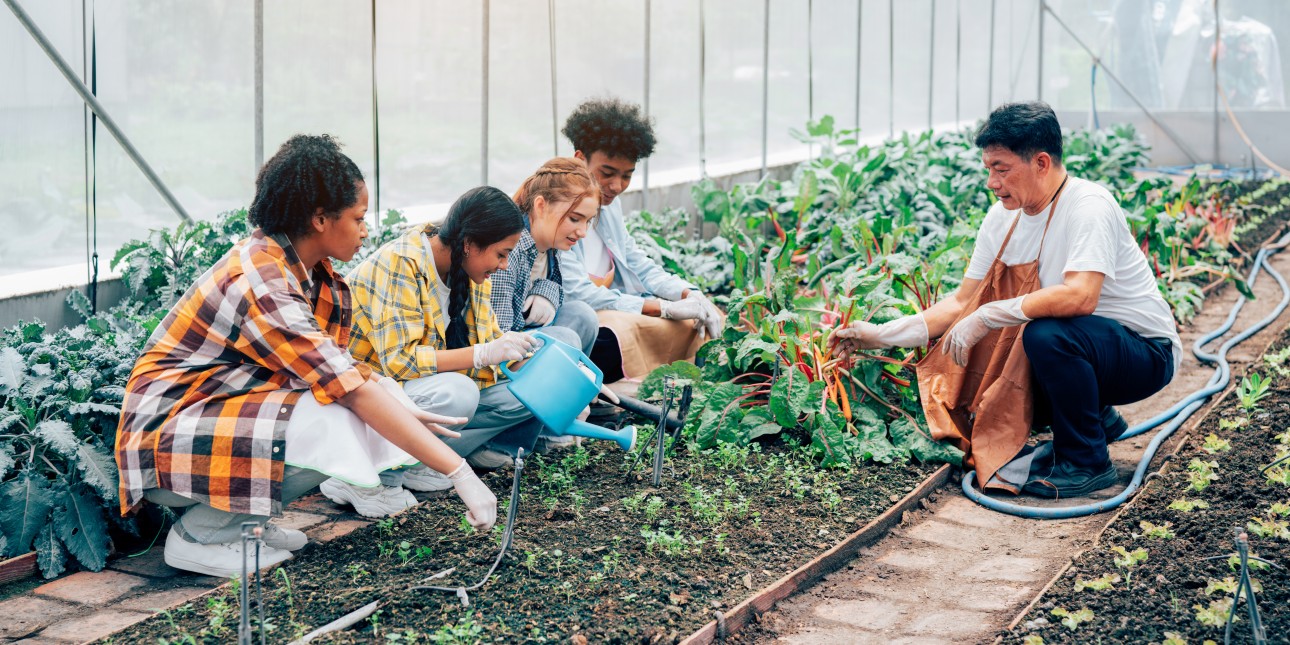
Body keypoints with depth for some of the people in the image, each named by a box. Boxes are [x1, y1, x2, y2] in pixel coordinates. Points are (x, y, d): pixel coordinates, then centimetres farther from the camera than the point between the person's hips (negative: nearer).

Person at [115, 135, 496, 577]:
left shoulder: (297, 262, 2)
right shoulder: (262, 284, -26)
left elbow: (337, 366, 5)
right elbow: (353, 390, -29)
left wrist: (405, 411, -10)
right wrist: (460, 473, -28)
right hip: (167, 437, -9)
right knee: (330, 426, -30)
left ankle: (245, 517, 5)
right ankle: (199, 535, -11)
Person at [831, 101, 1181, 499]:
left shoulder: (1088, 207, -23)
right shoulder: (1003, 219, 0)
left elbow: (1079, 297, -38)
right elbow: (962, 303, 3)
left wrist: (986, 317, -33)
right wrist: (881, 336, -5)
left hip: (1147, 351, -8)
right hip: (1072, 349, 8)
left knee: (1047, 334, -34)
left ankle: (1086, 463, -13)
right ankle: (1096, 418, 16)